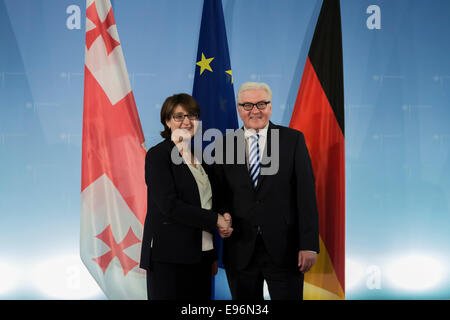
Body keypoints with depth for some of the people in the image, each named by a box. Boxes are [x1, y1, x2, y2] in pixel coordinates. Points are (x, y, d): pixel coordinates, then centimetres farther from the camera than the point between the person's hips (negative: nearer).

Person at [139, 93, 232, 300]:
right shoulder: (158, 155, -6)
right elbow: (169, 205, -17)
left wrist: (213, 256, 16)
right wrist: (216, 220, -13)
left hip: (200, 257, 6)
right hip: (168, 258, -6)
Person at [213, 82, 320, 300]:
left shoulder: (293, 139, 1)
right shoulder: (225, 145, 5)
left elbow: (306, 193, -3)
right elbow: (219, 197, 4)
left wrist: (309, 245, -9)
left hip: (283, 249, -1)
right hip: (240, 253, 2)